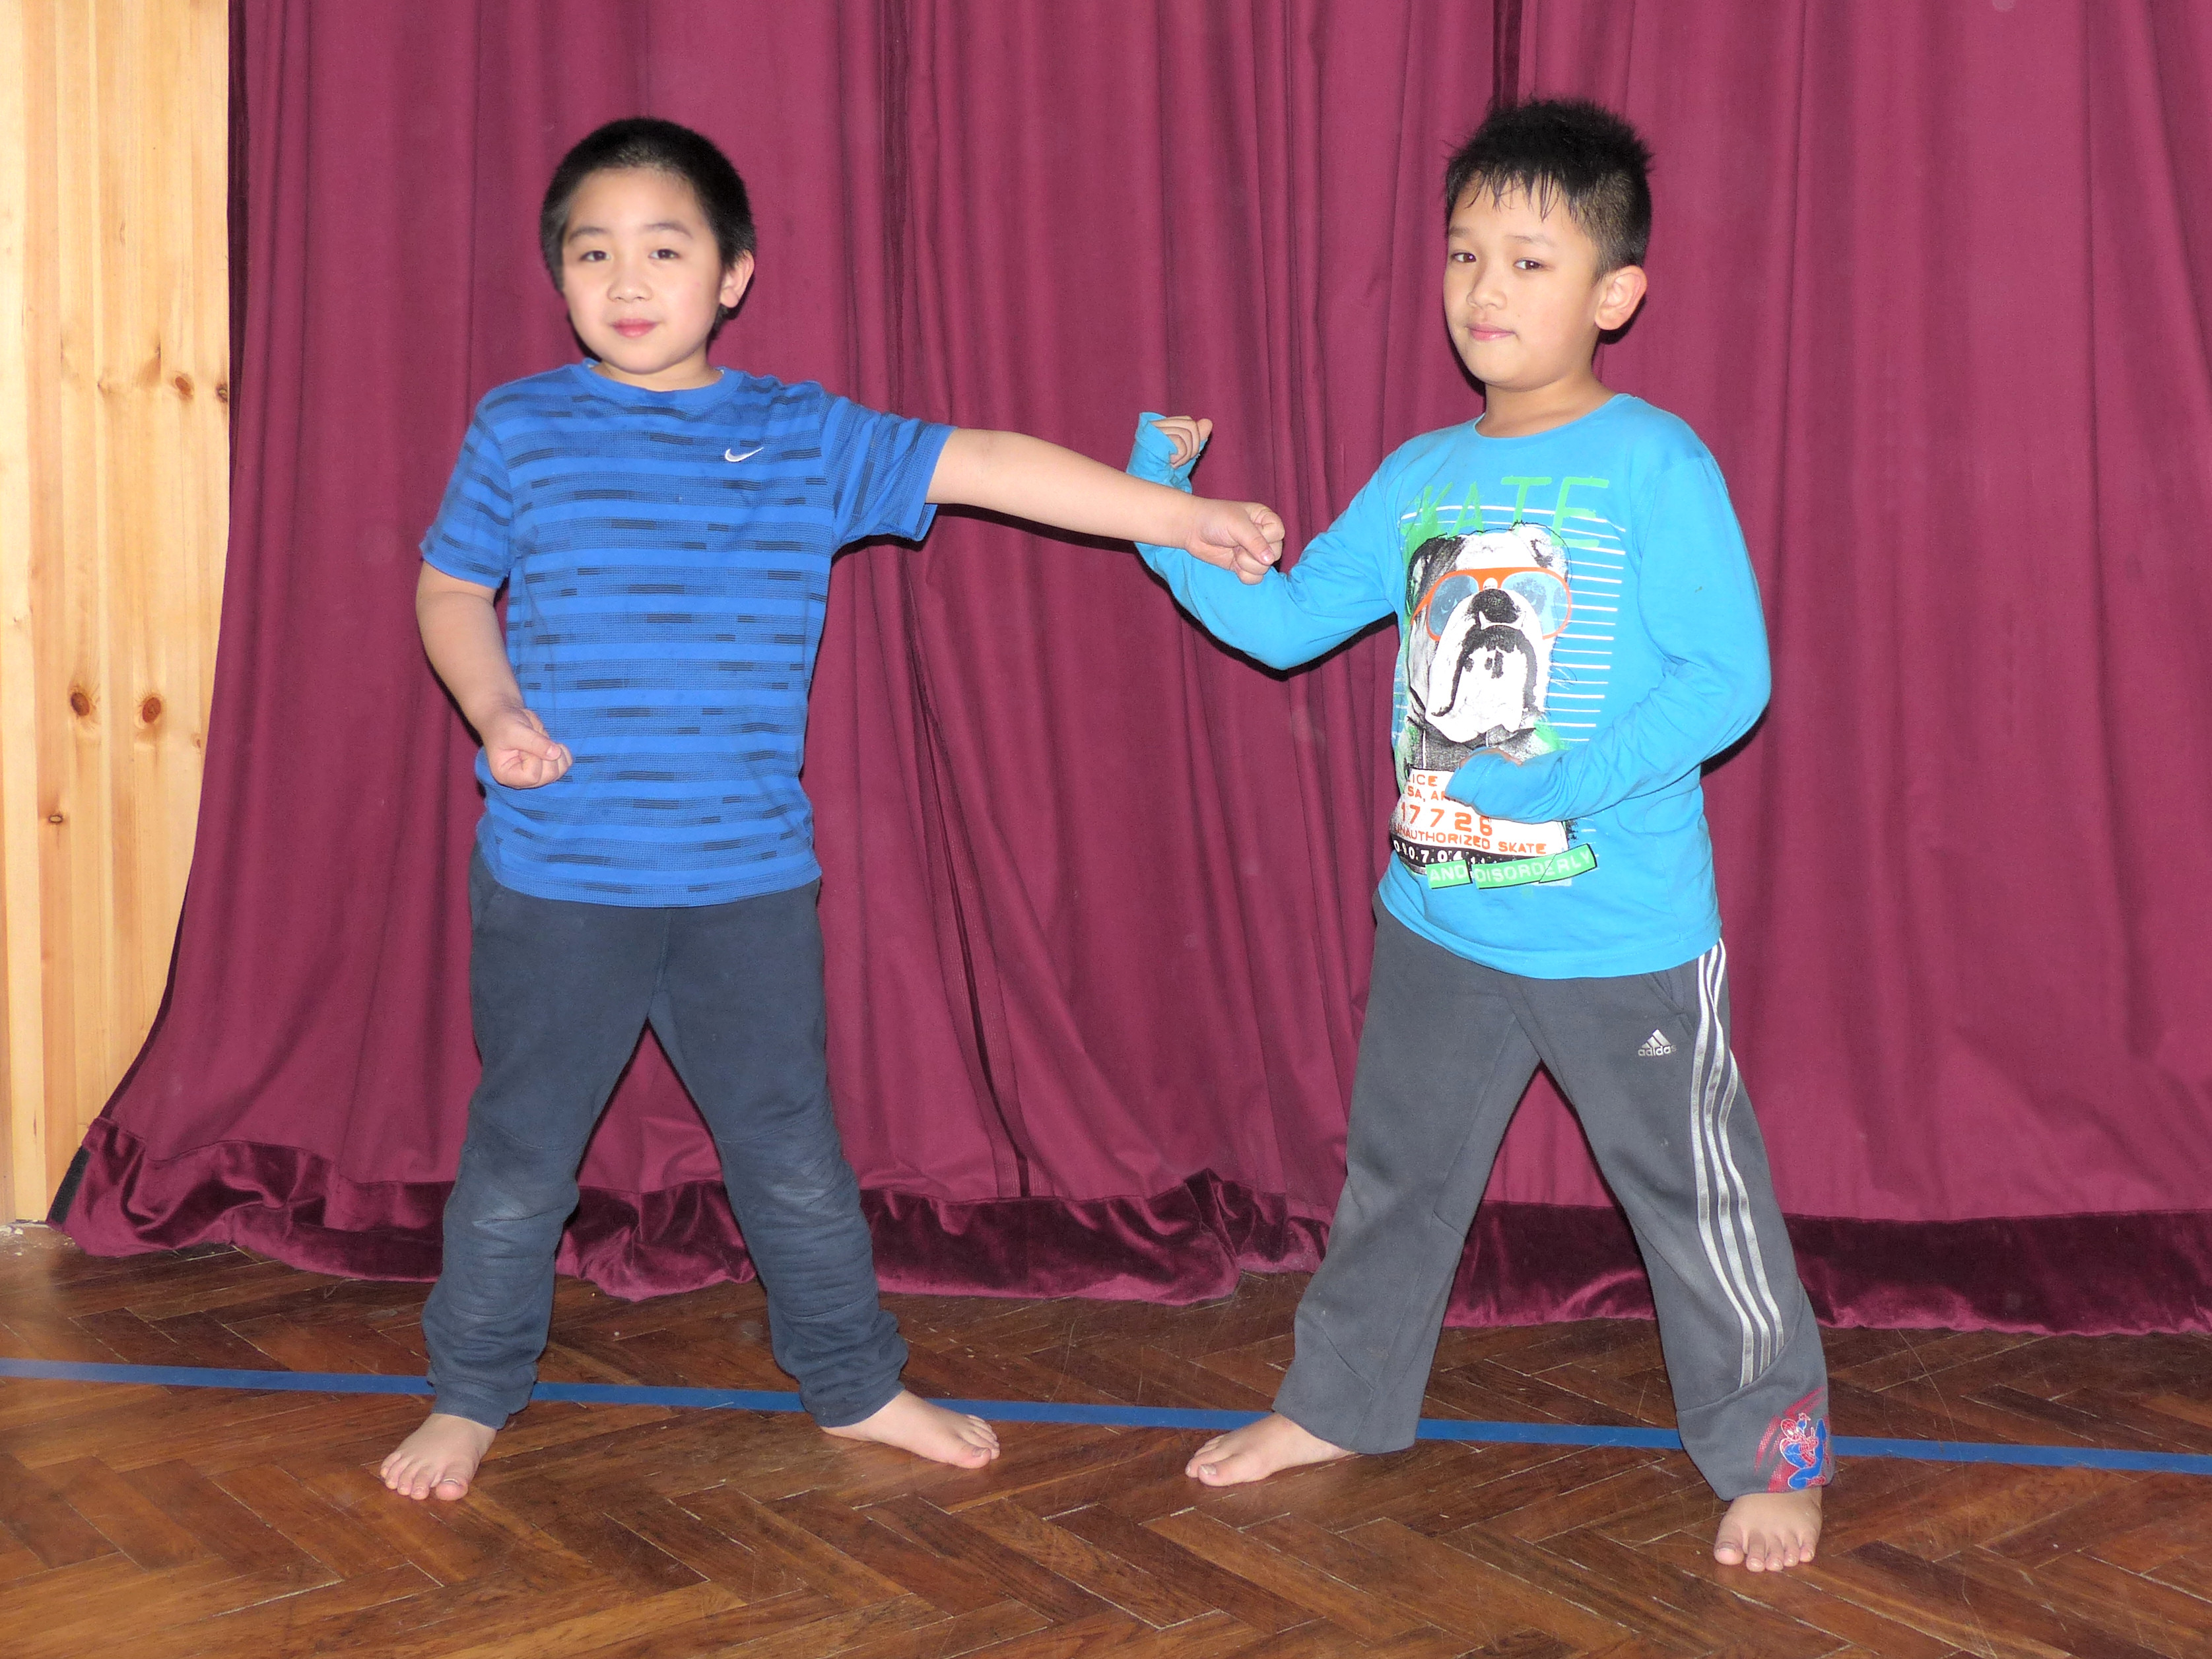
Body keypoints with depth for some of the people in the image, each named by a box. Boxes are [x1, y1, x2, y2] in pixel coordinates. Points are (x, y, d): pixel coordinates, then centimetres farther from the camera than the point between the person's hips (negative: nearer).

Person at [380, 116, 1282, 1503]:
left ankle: (857, 1385, 30)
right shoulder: (521, 431, 1)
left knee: (793, 1150, 12)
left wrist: (1189, 517, -5)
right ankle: (474, 1396, 30)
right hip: (555, 880, -1)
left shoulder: (808, 441, 2)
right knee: (521, 1154, 10)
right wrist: (496, 713, -9)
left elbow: (986, 466, -2)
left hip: (749, 881, 1)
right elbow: (452, 590, 10)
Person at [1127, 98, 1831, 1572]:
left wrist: (1561, 787, -26)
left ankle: (1773, 1451, 25)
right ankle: (1343, 1404, 39)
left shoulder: (1656, 465, -12)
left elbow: (1730, 678, -16)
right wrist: (1163, 504, 2)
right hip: (1438, 919, 6)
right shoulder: (1419, 479, 6)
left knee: (1695, 1193, 8)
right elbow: (1282, 622, 12)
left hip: (1626, 934, -5)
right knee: (1399, 1173, 20)